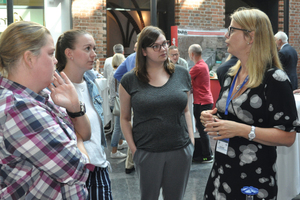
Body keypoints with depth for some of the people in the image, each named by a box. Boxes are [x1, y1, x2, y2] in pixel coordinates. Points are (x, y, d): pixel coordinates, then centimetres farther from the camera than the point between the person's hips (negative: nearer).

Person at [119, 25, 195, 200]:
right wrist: (133, 148, -4)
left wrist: (191, 140, 6)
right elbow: (125, 118, 2)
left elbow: (186, 111, 13)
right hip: (147, 153, -2)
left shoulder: (182, 75, 5)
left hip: (181, 151, 2)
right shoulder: (130, 80, -3)